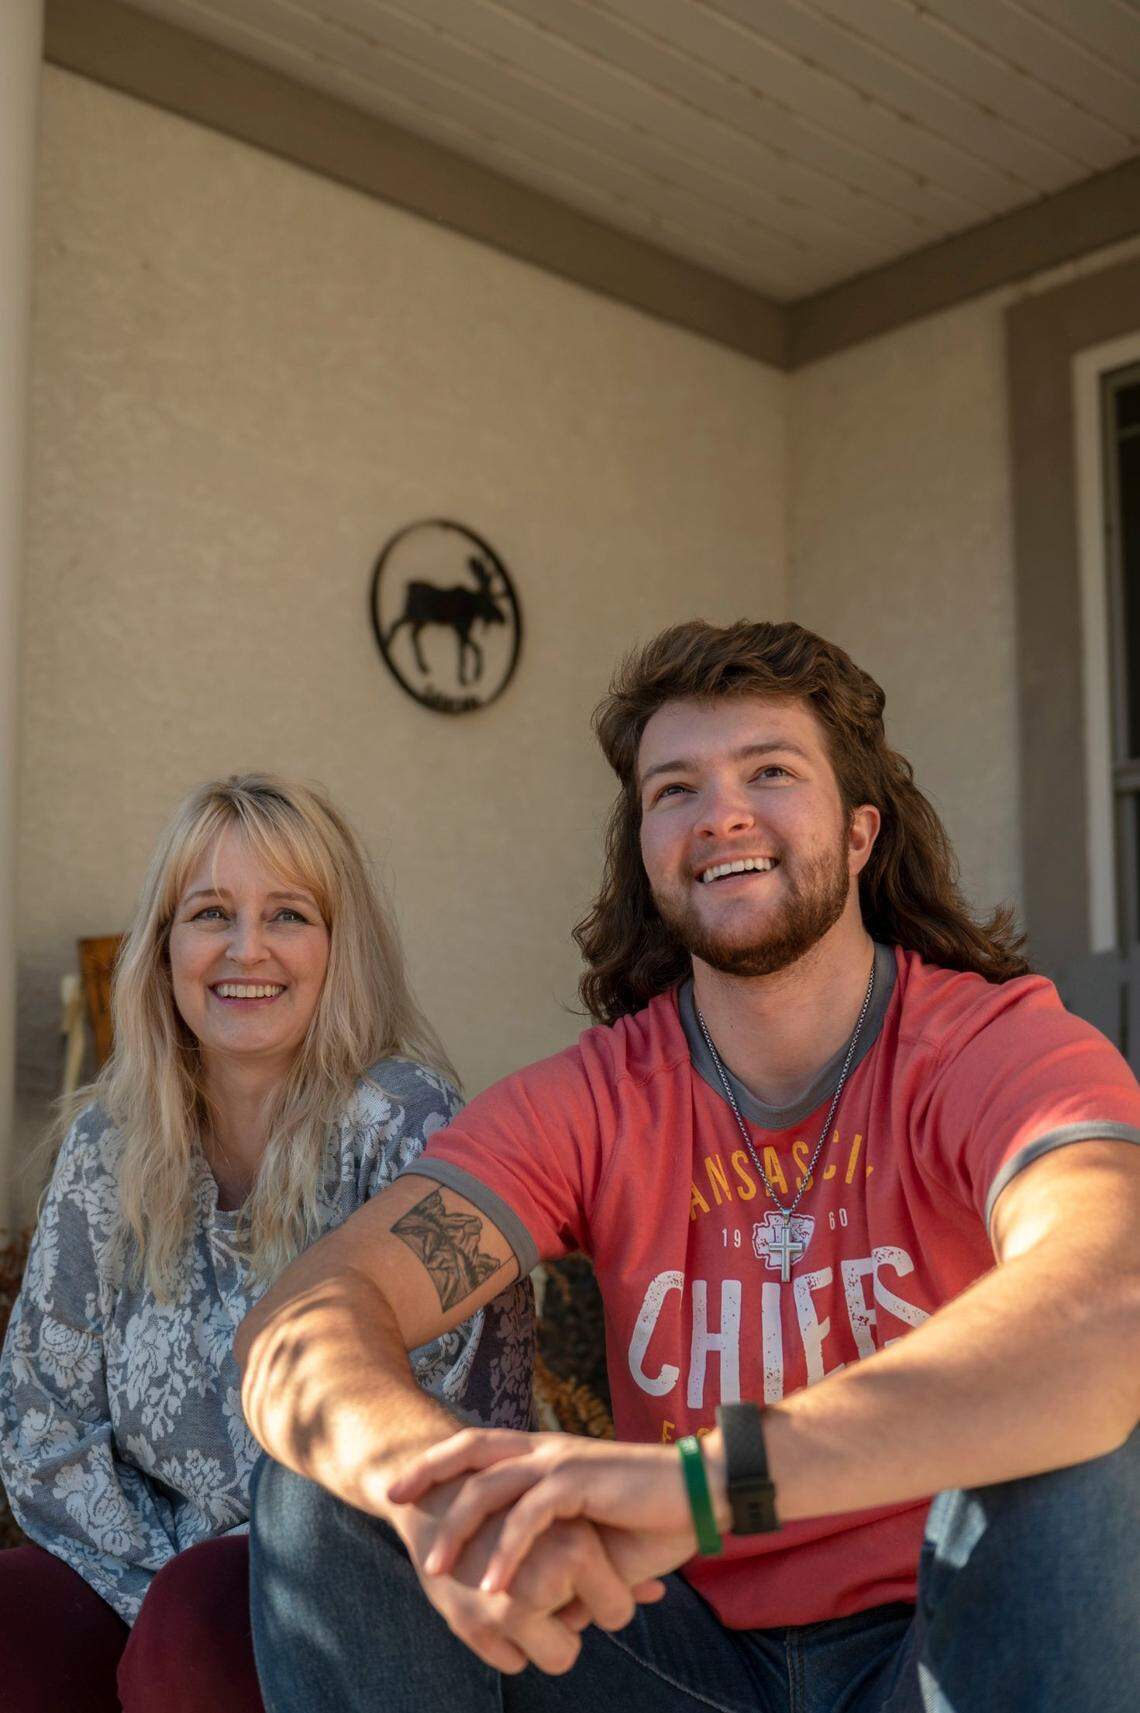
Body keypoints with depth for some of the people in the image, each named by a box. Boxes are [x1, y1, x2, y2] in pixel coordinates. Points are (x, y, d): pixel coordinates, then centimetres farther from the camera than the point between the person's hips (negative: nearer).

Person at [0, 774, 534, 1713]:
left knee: (203, 1612, -31)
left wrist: (188, 1596, -13)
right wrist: (159, 1584, -8)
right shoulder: (112, 1145, 3)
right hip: (149, 1588, 4)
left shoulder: (406, 1126, -13)